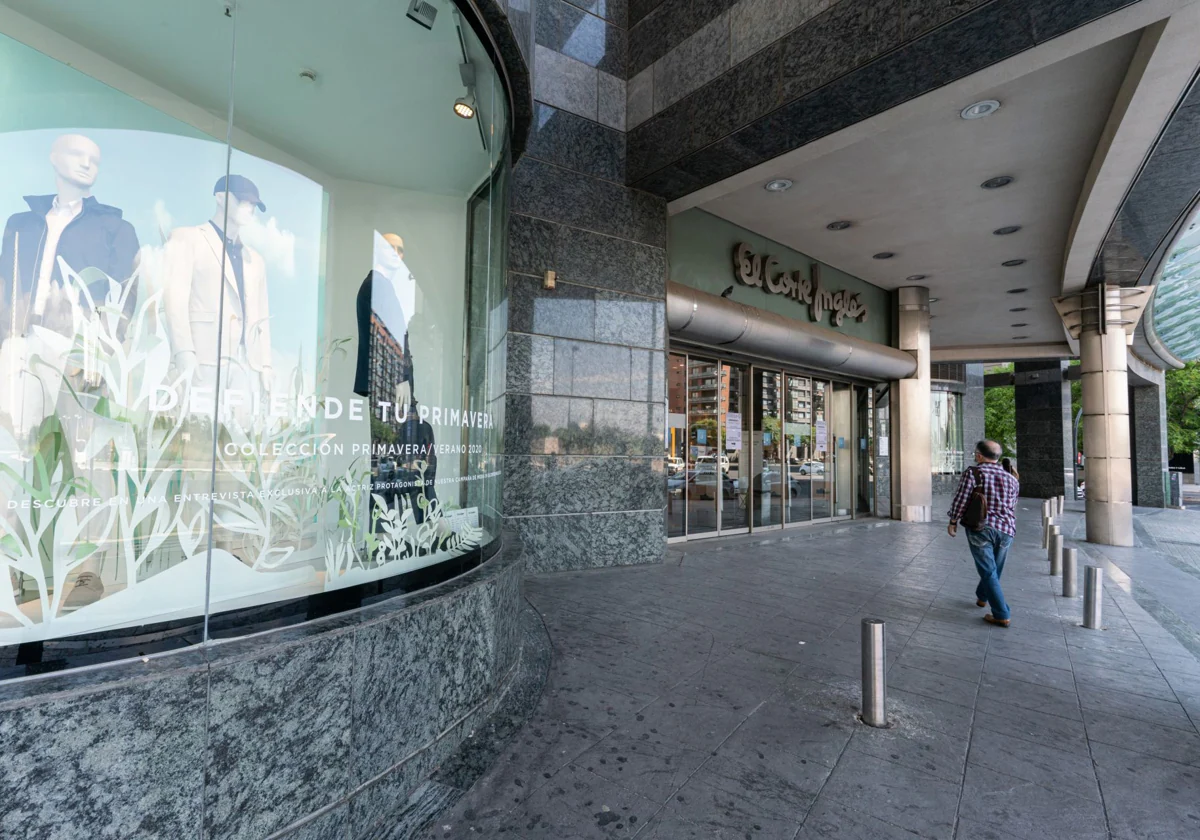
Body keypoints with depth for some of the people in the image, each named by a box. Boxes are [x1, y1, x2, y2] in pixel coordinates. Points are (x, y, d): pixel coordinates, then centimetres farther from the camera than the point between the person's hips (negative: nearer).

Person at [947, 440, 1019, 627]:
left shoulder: (972, 473, -7)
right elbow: (1013, 507, 18)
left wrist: (953, 522, 1)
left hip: (980, 528, -5)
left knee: (988, 572, 0)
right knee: (994, 570, 20)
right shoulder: (1012, 479, 10)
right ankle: (982, 597, 41)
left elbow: (961, 500, -11)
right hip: (1006, 530, 5)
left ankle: (1002, 615, -1)